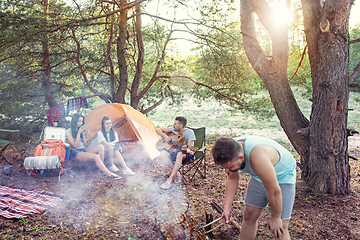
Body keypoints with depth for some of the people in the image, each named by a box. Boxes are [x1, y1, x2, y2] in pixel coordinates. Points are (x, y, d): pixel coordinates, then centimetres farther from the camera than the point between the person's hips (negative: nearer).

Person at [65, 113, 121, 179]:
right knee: (96, 157, -31)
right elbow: (74, 146, -15)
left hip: (83, 150, 7)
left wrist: (83, 134, -2)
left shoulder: (80, 129, 13)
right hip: (75, 154, -7)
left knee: (100, 147, -20)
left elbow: (84, 145, 11)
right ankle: (109, 174, -33)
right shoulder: (68, 132, -6)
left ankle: (101, 168, -21)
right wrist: (79, 133, -17)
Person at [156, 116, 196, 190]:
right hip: (174, 150, 5)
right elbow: (158, 130, 4)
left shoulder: (189, 133, -13)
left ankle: (170, 180, -38)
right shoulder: (173, 129, 0)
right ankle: (176, 173, -12)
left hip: (186, 154, -5)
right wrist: (165, 136, -13)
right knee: (162, 153, -27)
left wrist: (186, 149, -43)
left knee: (179, 154, -41)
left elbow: (189, 149, -19)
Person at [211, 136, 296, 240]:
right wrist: (227, 207, -8)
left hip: (283, 177, -6)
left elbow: (275, 192, -31)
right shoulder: (230, 151, -21)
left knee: (279, 229, -9)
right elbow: (232, 179, -3)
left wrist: (275, 218, -16)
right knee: (249, 216, 7)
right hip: (259, 176, 6)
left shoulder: (258, 158, -42)